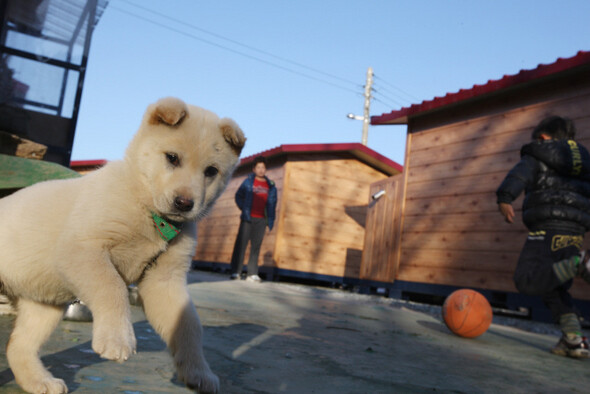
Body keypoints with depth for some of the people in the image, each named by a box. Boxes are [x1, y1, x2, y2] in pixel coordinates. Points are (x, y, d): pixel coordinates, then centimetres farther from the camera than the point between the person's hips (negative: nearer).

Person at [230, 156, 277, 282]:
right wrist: (244, 209, 0)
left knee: (256, 246, 3)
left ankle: (252, 273, 5)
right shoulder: (248, 182, 4)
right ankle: (235, 272, 1)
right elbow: (238, 196, 13)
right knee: (241, 244, -3)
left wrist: (270, 221, 6)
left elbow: (272, 204, 13)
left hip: (261, 220, 2)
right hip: (248, 219, -2)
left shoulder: (271, 186, 10)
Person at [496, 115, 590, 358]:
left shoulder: (537, 155, 7)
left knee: (527, 281, -15)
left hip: (548, 228, -7)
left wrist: (504, 198, -24)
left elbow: (520, 174, -14)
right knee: (552, 288, 15)